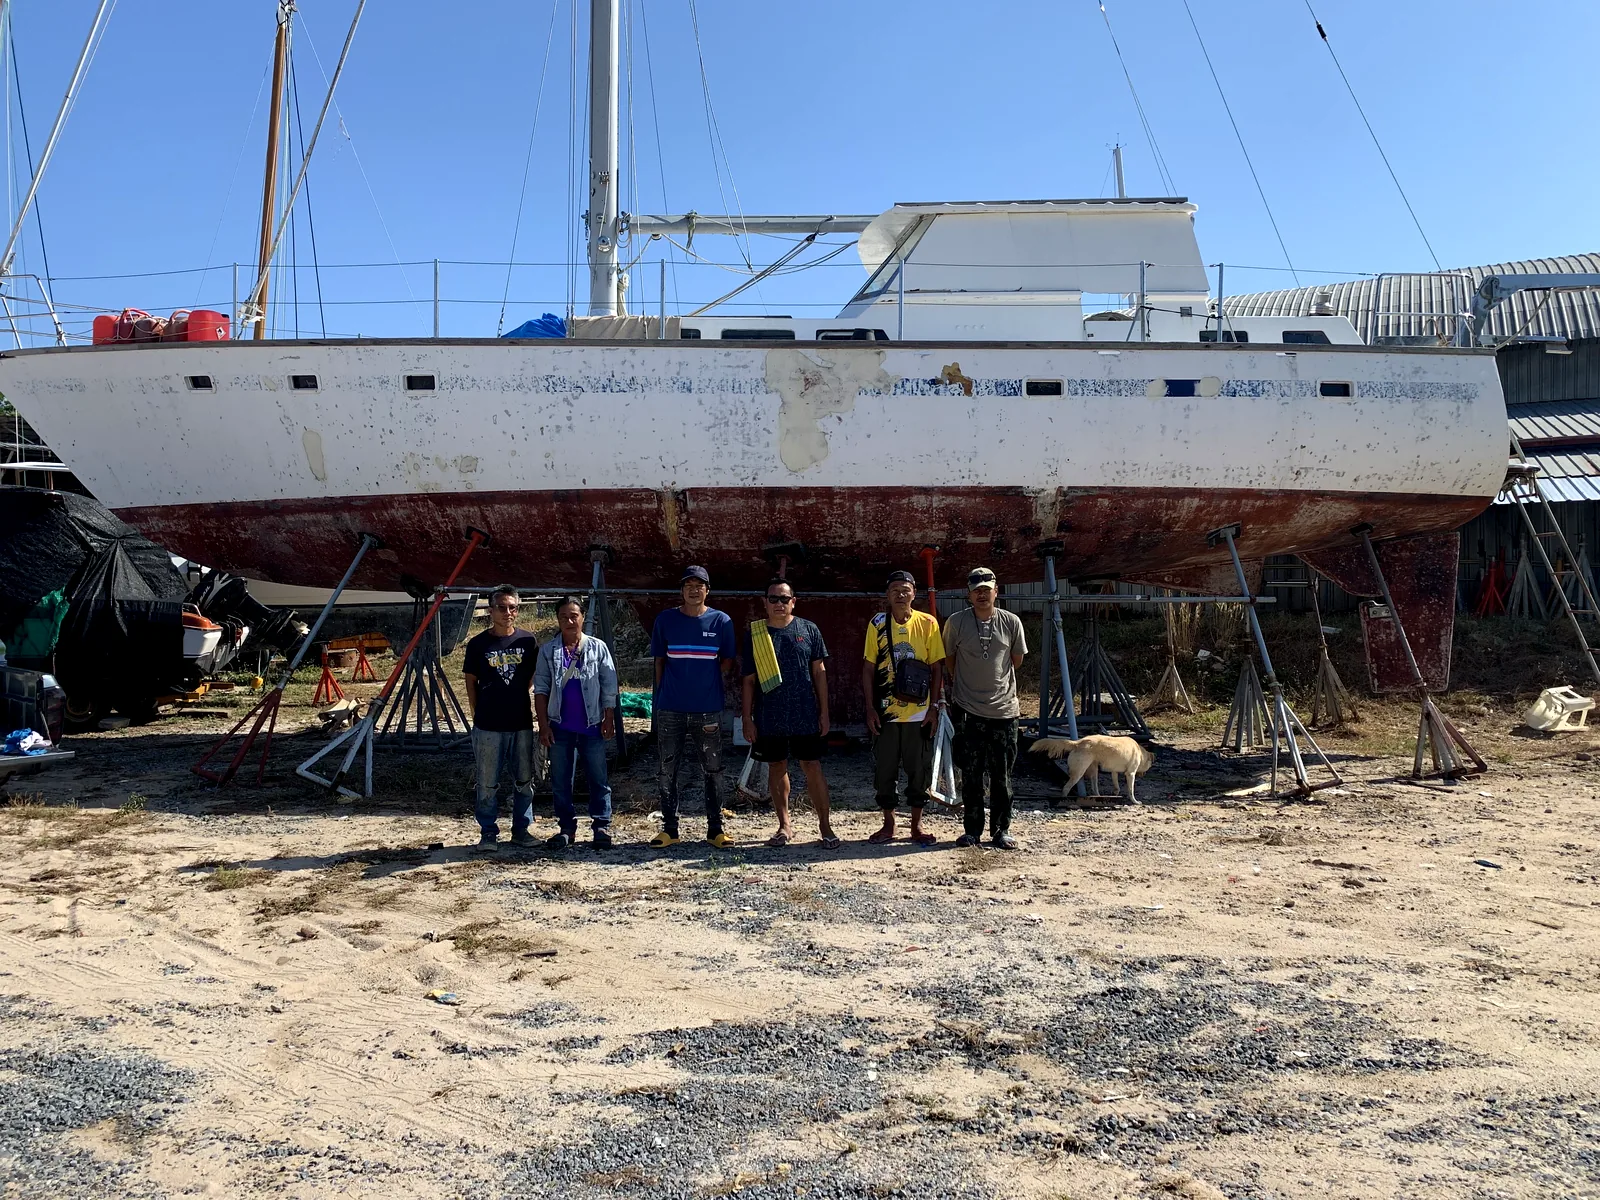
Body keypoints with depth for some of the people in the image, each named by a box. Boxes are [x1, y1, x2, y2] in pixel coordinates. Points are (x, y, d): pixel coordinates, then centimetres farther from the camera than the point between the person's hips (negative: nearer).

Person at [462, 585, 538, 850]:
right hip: (488, 726, -2)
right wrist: (477, 714, 4)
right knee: (487, 783, 4)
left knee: (524, 781, 9)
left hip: (522, 723, 2)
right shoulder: (478, 644, -2)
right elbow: (471, 682, 5)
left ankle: (521, 829, 21)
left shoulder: (528, 641, 1)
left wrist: (516, 695, 8)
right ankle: (488, 832, 15)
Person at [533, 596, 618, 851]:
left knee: (599, 779, 3)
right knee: (560, 780, 7)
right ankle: (567, 828, 17)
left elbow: (609, 688, 3)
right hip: (560, 726, 1)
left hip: (591, 725, -1)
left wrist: (609, 719, -2)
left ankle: (601, 826, 11)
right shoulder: (548, 650, 4)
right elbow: (541, 689, 4)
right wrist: (543, 725, -2)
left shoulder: (598, 647, 1)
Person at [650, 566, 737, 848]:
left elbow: (727, 661, 9)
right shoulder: (665, 620, 3)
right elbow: (659, 661, 9)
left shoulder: (721, 621, 1)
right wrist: (663, 694, 6)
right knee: (668, 770, 6)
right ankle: (669, 829, 15)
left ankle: (715, 829, 13)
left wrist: (707, 684, 3)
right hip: (670, 709, 1)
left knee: (713, 771, 4)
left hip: (708, 710, -1)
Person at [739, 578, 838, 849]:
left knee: (813, 768, 0)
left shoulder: (808, 630, 2)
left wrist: (824, 712, 1)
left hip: (805, 715, -1)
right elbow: (749, 680, 4)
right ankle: (785, 826, 23)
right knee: (777, 768, 10)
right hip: (769, 717, 1)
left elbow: (819, 672, 5)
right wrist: (747, 719, 1)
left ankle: (825, 826, 10)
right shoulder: (753, 634, 2)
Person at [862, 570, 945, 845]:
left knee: (920, 770, 6)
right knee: (884, 770, 7)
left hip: (919, 713, -1)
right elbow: (868, 668, 3)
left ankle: (917, 825, 19)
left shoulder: (928, 624, -2)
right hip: (886, 712, 1)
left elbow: (937, 668, 1)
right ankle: (889, 824, 20)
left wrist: (934, 707, -5)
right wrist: (870, 708, -3)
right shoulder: (877, 624, 1)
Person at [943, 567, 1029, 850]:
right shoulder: (956, 622, -4)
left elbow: (1017, 660, 12)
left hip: (1004, 709, 1)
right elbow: (949, 662, 9)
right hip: (968, 711, -1)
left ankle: (1001, 829, 18)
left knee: (1002, 775, 7)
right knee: (971, 775, 5)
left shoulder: (1011, 622, -2)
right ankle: (972, 830, 15)